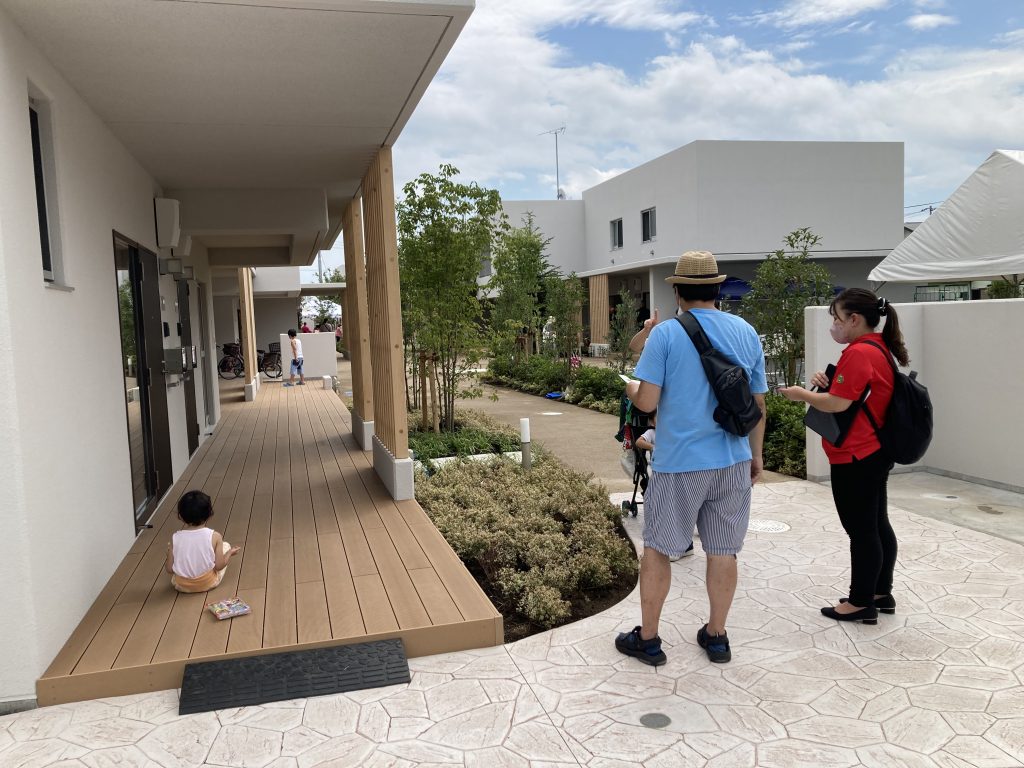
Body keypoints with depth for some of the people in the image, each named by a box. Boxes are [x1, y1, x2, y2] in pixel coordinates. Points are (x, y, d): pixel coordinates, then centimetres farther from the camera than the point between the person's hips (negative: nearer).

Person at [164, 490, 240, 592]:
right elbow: (219, 566, -13)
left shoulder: (175, 539, -13)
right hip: (208, 583, -2)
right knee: (225, 545, 17)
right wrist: (230, 553, 6)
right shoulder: (215, 536, -17)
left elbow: (169, 569, -7)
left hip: (181, 586, 2)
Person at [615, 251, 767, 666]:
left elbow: (647, 401, -13)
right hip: (733, 461, 4)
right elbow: (758, 403, 9)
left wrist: (630, 388, 10)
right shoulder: (746, 332, 4)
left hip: (679, 463, -4)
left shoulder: (665, 334, -10)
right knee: (723, 552, 13)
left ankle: (647, 639, 20)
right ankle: (716, 636, 26)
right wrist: (756, 455, 20)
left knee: (657, 549, 9)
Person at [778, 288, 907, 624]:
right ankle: (881, 593, 27)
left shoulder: (859, 353, -20)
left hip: (855, 458, -10)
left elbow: (838, 404, -22)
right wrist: (828, 382, 3)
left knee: (860, 530, -1)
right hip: (873, 453, 10)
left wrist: (801, 394, -7)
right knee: (876, 524, 16)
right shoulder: (877, 348, 13)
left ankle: (861, 603, 9)